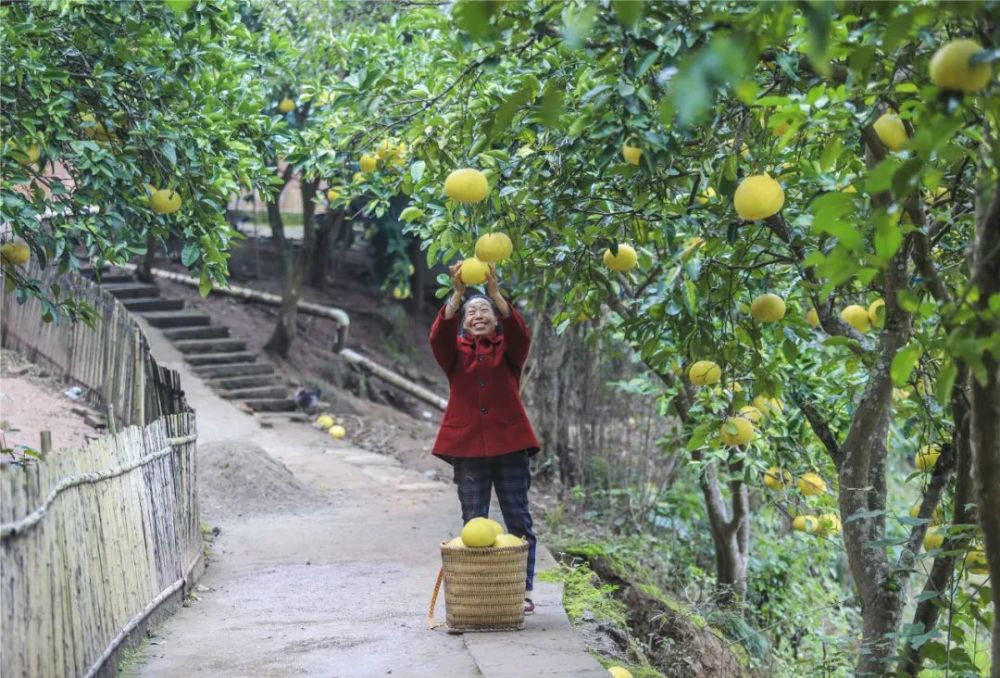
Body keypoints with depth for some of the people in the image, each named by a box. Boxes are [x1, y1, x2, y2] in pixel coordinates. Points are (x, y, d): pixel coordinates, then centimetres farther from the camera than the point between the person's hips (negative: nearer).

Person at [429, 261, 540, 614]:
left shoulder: (507, 350, 8)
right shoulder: (456, 352, 9)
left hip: (509, 444, 0)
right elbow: (438, 336, -13)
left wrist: (494, 291, -27)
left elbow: (520, 334, -15)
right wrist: (458, 294, -27)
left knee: (519, 519, 0)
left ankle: (525, 591, 6)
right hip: (468, 447, 0)